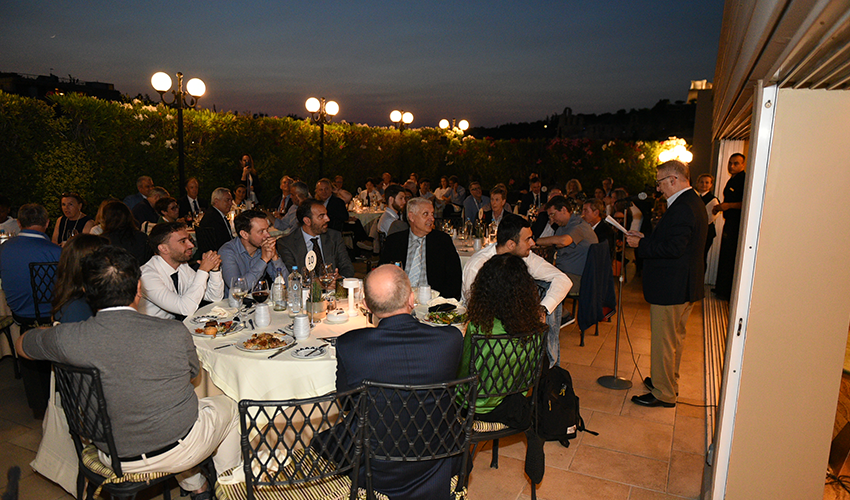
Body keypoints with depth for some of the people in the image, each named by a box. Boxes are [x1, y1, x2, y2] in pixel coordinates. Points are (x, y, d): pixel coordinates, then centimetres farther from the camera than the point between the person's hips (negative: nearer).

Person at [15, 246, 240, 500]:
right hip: (176, 453, -3)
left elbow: (21, 344, 5)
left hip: (114, 458, 4)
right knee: (227, 405, 26)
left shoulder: (67, 338, -20)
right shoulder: (174, 333, -25)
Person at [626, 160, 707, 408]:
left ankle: (663, 393, 12)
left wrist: (641, 244, -18)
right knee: (675, 337, 22)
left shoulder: (682, 208, -22)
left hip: (671, 289, -11)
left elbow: (673, 248, -28)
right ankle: (670, 381, 37)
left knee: (664, 341, 1)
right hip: (686, 286, 11)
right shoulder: (693, 203, 12)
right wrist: (647, 239, 8)